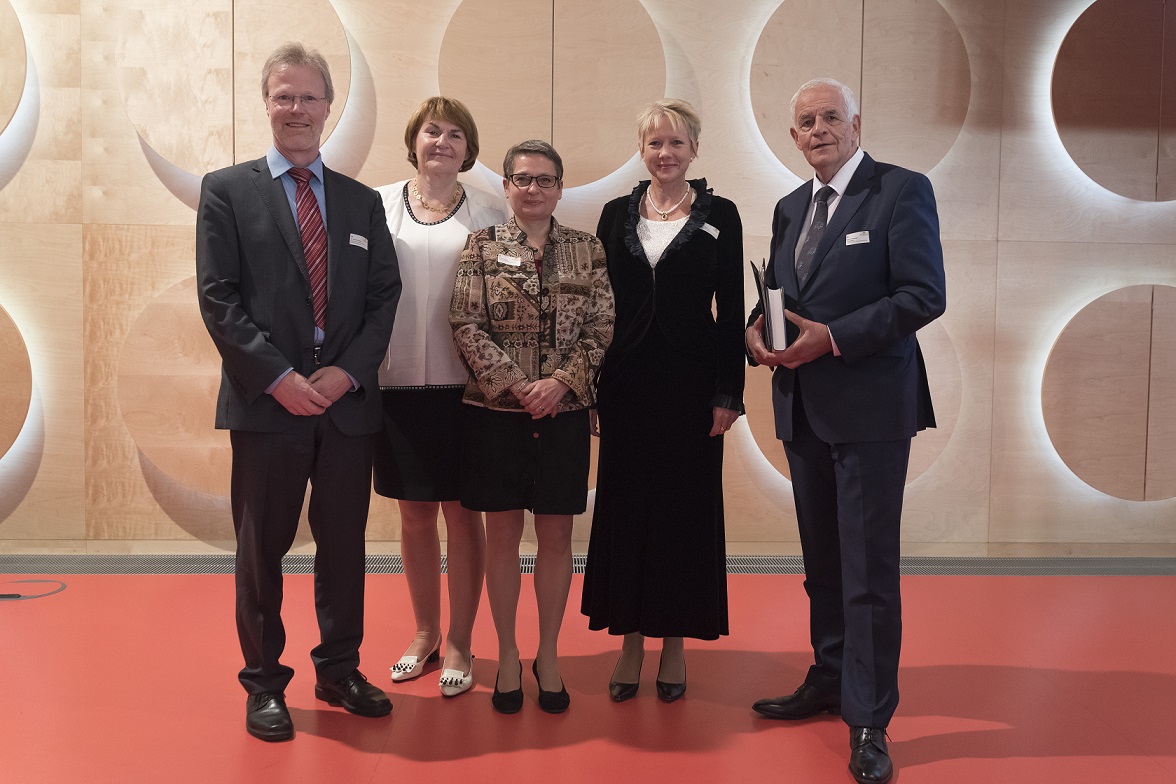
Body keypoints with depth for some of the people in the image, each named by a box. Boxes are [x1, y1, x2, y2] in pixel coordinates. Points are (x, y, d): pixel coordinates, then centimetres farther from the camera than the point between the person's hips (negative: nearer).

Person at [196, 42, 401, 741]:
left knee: (345, 544, 11)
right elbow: (219, 297, -5)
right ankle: (264, 681, 22)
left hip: (348, 401, 3)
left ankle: (340, 669, 27)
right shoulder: (227, 190, 3)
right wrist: (278, 377, -14)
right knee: (262, 547, 7)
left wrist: (348, 371, -8)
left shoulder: (363, 202, 13)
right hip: (266, 401, -3)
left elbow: (384, 296, 7)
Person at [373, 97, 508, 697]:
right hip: (398, 384, 2)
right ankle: (425, 632, 29)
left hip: (465, 384, -2)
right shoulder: (379, 205, 7)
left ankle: (459, 643, 20)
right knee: (414, 513, 12)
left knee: (462, 513, 5)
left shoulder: (490, 214, 3)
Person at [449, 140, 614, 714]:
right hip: (496, 411, -1)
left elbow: (601, 329, 1)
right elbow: (467, 326, -5)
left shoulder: (587, 250, 6)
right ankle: (507, 655, 22)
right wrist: (516, 385, -14)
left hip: (564, 413, 1)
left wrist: (560, 382, -13)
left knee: (556, 536, 8)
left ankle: (548, 655, 23)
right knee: (502, 535, 7)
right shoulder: (482, 247, 2)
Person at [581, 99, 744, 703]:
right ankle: (631, 639, 18)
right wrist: (591, 386, 3)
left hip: (690, 381, -2)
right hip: (626, 382, 2)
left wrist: (728, 393, -6)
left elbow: (731, 310, 0)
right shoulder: (616, 215, 9)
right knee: (625, 505, 5)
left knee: (685, 506, 4)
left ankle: (674, 642, 18)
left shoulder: (719, 216, 2)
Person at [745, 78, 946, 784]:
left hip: (870, 405, -7)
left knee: (870, 569, -3)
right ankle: (830, 681, 33)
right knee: (822, 561, 17)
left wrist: (831, 338, -20)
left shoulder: (903, 191, -6)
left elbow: (924, 295, -14)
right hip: (803, 406, 7)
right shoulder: (791, 207, 15)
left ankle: (869, 722, 8)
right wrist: (758, 329, -4)